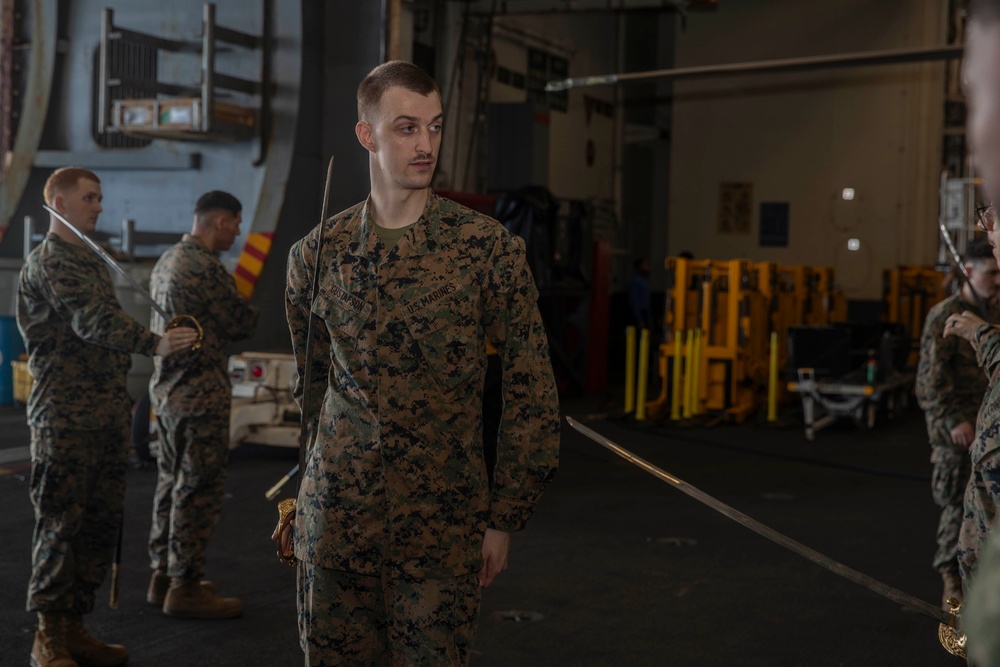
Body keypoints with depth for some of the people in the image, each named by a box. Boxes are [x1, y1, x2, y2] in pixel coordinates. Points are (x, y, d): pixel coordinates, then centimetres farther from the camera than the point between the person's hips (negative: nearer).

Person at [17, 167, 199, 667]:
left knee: (101, 522, 8)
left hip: (105, 414, 9)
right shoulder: (49, 262, -9)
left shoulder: (91, 260, 20)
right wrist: (154, 344, -35)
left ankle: (74, 626, 16)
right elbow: (91, 321, -23)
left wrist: (121, 398, 21)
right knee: (62, 523, -5)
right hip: (65, 416, -8)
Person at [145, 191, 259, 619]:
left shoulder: (167, 261, 13)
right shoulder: (205, 267, -18)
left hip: (167, 388, 10)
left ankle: (163, 575, 22)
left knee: (172, 483, 15)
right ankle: (184, 587, 1)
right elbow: (243, 325, -13)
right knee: (199, 489, -4)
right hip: (200, 394, -10)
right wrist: (248, 312, 10)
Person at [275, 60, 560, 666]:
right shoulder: (317, 255, 4)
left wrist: (504, 519, -4)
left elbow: (532, 396, -3)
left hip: (443, 526, -2)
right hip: (335, 521, 3)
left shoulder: (490, 248, -4)